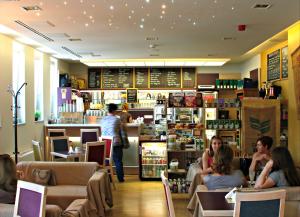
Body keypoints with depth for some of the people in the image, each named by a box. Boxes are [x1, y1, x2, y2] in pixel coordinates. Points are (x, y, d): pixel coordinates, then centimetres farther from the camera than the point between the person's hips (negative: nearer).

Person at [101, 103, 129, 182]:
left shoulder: (103, 120, 3)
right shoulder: (117, 120, -8)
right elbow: (123, 132, -4)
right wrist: (125, 143, 5)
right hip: (116, 143, -3)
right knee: (118, 161, 6)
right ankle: (121, 178, 12)